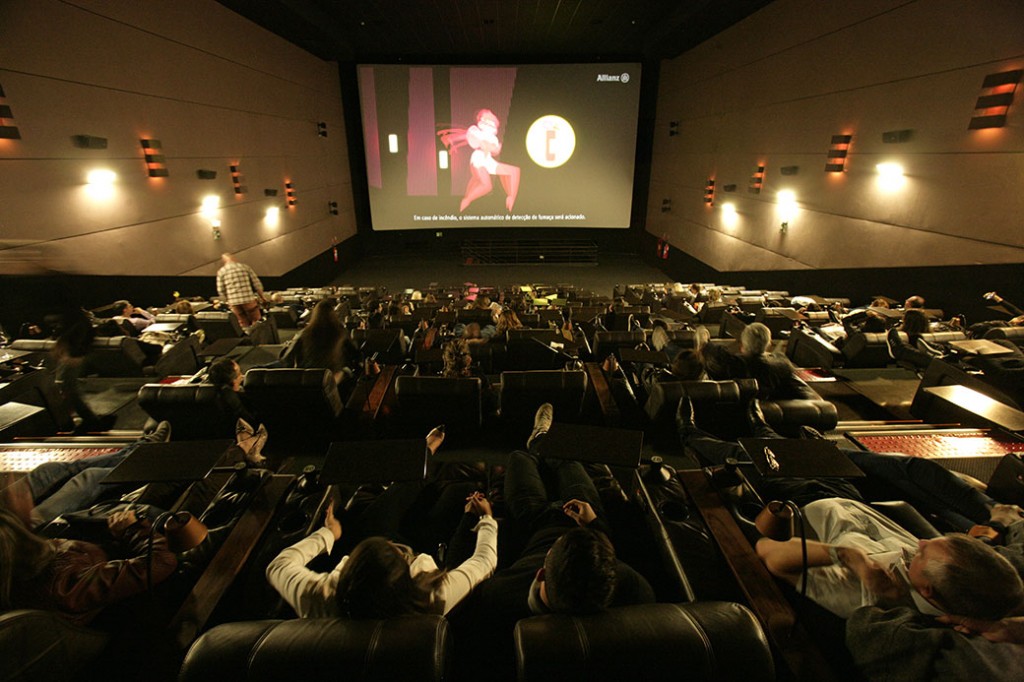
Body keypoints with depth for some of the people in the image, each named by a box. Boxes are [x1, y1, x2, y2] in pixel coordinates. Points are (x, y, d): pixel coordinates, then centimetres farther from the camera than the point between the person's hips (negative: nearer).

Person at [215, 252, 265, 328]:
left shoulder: (221, 271, 5)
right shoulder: (245, 267, 5)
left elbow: (220, 290, 3)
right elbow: (256, 283, 3)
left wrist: (227, 301, 16)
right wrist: (262, 297, 13)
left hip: (234, 302, 2)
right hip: (249, 299, -2)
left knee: (245, 324, 13)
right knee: (257, 322, 7)